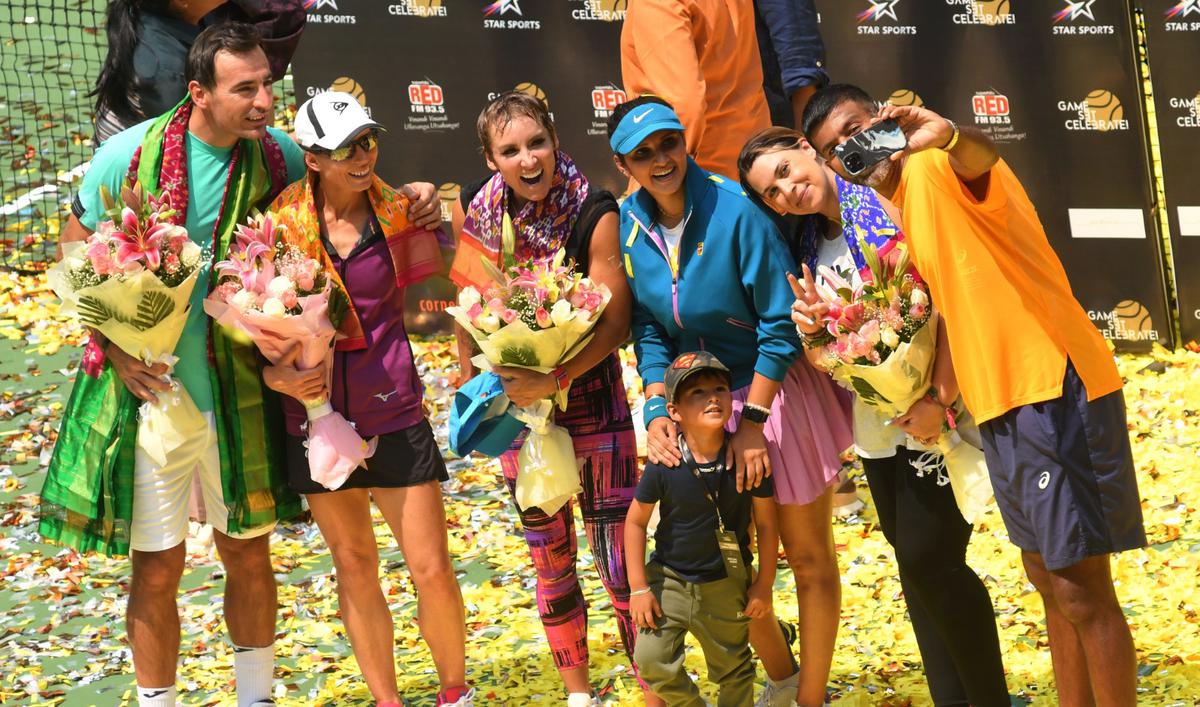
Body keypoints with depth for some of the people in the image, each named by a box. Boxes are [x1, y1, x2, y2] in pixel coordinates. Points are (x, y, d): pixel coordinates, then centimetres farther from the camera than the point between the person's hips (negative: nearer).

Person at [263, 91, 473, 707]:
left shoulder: (400, 216, -3)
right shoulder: (281, 222, -5)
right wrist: (274, 373, -17)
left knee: (432, 570, 1)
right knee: (354, 566, 11)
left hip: (393, 414, 0)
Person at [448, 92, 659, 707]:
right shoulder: (473, 210, -5)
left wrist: (556, 380, -26)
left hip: (590, 393, -4)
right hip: (513, 400, 4)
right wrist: (469, 381, 13)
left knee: (617, 553, -3)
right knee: (549, 557, 14)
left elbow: (615, 322, -18)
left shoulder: (595, 215, -17)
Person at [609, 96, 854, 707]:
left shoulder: (734, 209, -21)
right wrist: (657, 410, -9)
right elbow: (649, 332, 3)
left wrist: (754, 420, -18)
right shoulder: (629, 225, -5)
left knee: (809, 558, 6)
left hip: (777, 390, -5)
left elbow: (781, 323, -18)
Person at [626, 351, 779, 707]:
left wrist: (764, 585, -2)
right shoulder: (664, 464, -19)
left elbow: (766, 524, -5)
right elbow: (636, 521, -7)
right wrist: (638, 588, -7)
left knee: (733, 670, 14)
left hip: (727, 586, 1)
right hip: (669, 579, 0)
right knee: (651, 658, -8)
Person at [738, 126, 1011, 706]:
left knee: (929, 559, -11)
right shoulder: (810, 245, 9)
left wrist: (939, 398, -24)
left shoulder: (886, 205, -10)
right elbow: (822, 357, 13)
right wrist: (811, 333, -11)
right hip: (876, 423, 7)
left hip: (932, 414, -7)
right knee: (915, 564, 11)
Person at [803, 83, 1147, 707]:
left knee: (1080, 589, -5)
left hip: (1055, 389, -10)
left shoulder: (938, 168, -8)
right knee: (1048, 579, 18)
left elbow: (980, 158, -32)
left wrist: (947, 136, -54)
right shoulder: (890, 209, 17)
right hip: (999, 402, 10)